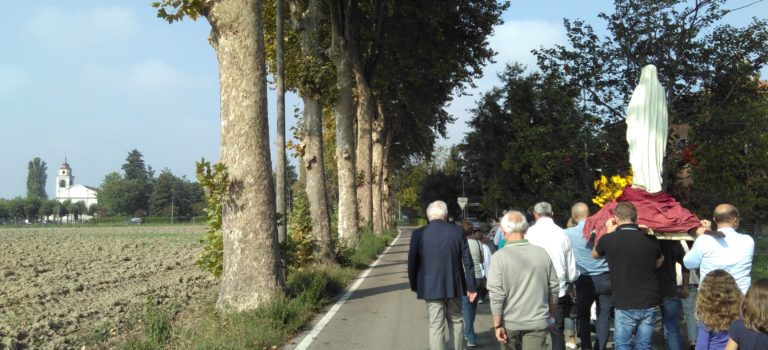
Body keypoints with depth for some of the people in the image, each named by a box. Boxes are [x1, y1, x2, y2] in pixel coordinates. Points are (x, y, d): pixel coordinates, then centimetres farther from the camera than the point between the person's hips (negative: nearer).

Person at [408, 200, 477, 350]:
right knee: (456, 321, 19)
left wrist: (415, 286, 13)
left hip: (431, 287, -1)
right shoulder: (457, 231, -4)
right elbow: (467, 261, -2)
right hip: (454, 286, 2)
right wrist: (471, 286, 6)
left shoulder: (418, 234, -6)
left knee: (435, 327, 2)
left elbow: (412, 263, -1)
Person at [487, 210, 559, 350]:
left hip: (510, 323, -1)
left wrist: (497, 325, -7)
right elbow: (554, 288, 5)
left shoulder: (499, 257, -12)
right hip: (538, 322, 1)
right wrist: (551, 315, 19)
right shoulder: (542, 253, -2)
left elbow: (496, 295, -15)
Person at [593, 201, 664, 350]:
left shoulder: (609, 239, -10)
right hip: (650, 304, 3)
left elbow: (595, 255, 14)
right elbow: (658, 263, 20)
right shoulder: (650, 239, -1)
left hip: (625, 306, -3)